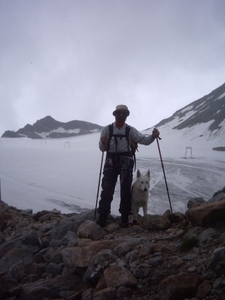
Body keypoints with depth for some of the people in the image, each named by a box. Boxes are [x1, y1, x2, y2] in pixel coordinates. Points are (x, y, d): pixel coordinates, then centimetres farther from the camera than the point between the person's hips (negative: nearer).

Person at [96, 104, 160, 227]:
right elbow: (102, 148, 3)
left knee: (126, 189, 2)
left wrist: (152, 136, -25)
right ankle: (102, 217, -1)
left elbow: (143, 139, -5)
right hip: (111, 161, 0)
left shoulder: (130, 130, 7)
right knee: (107, 189, -4)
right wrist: (103, 143, -20)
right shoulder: (106, 129, 7)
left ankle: (124, 217, 8)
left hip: (126, 160, 0)